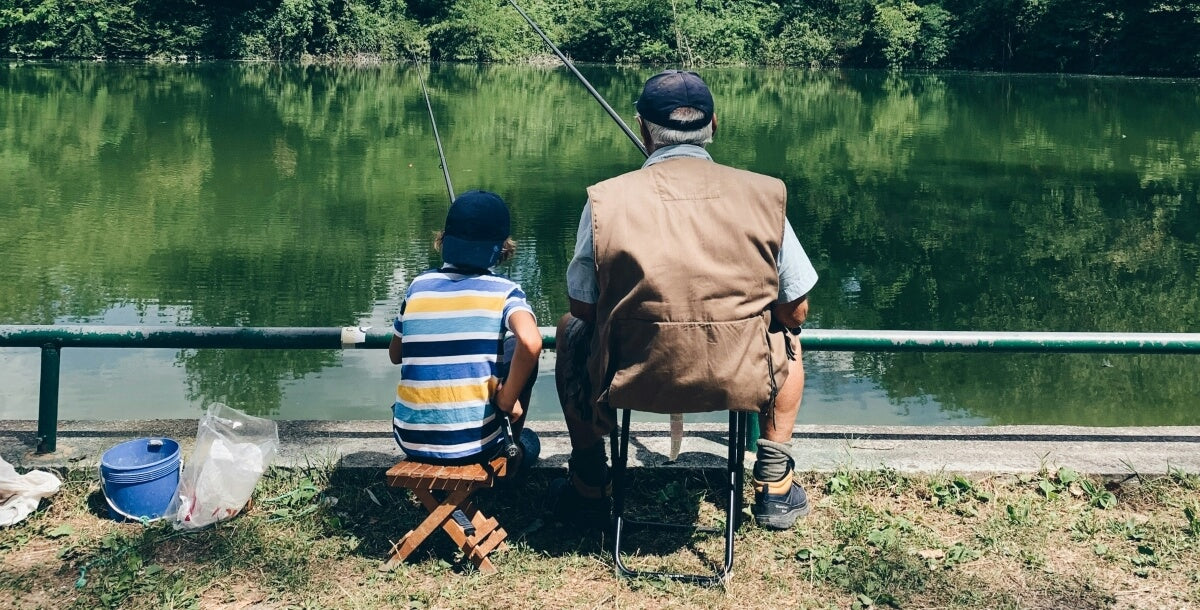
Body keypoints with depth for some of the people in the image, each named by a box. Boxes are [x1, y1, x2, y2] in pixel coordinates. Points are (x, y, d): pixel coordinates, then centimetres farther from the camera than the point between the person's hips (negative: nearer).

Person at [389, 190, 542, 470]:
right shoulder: (503, 291, -6)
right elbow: (530, 342, -26)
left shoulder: (419, 285, 4)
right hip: (474, 444, -3)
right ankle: (517, 446, 30)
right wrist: (508, 399, -12)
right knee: (520, 351, 18)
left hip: (410, 440, 4)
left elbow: (395, 355, 16)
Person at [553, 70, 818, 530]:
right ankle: (774, 486, 32)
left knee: (570, 331, 32)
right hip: (741, 382, 1)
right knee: (787, 337, 34)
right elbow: (795, 311, 3)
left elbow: (583, 308, 1)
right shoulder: (762, 195, -4)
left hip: (629, 381, 0)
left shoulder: (606, 199, -7)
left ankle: (588, 489, 36)